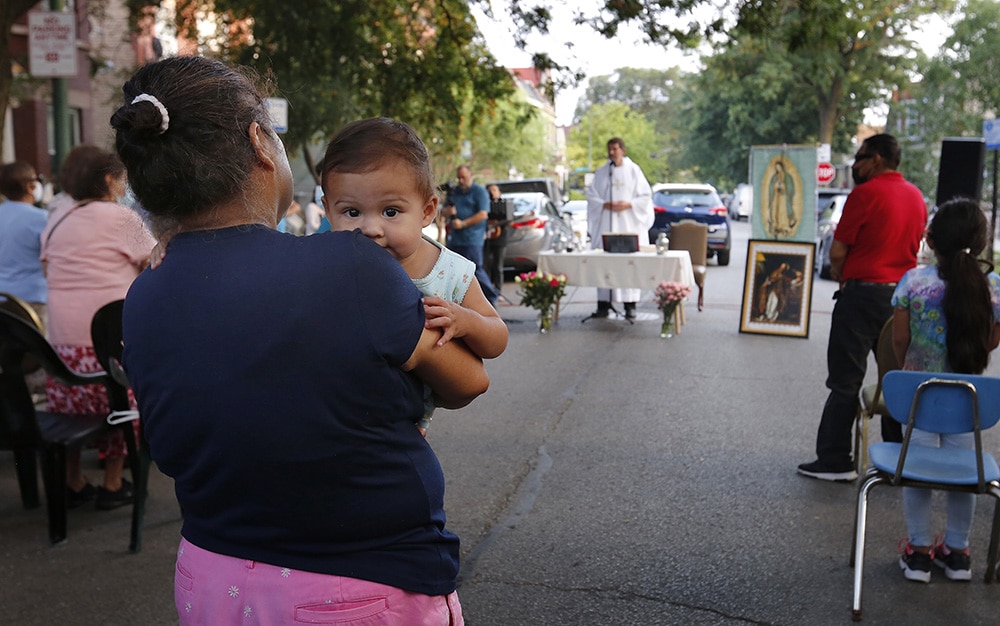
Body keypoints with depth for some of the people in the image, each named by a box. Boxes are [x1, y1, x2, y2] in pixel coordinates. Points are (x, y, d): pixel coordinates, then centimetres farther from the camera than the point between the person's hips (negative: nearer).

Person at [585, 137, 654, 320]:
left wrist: (628, 204, -12)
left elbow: (646, 196, 3)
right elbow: (591, 195, 8)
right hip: (605, 224, 2)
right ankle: (603, 305, 0)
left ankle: (630, 304, -1)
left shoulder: (634, 170, 4)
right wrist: (604, 204, -10)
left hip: (628, 224, -2)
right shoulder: (601, 172, 10)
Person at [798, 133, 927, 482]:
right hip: (903, 293, 7)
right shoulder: (916, 196, 11)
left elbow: (838, 251, -11)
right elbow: (913, 245, 18)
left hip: (863, 292, -7)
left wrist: (838, 273, 7)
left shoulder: (866, 193, -11)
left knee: (845, 381, -1)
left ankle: (834, 461, 1)